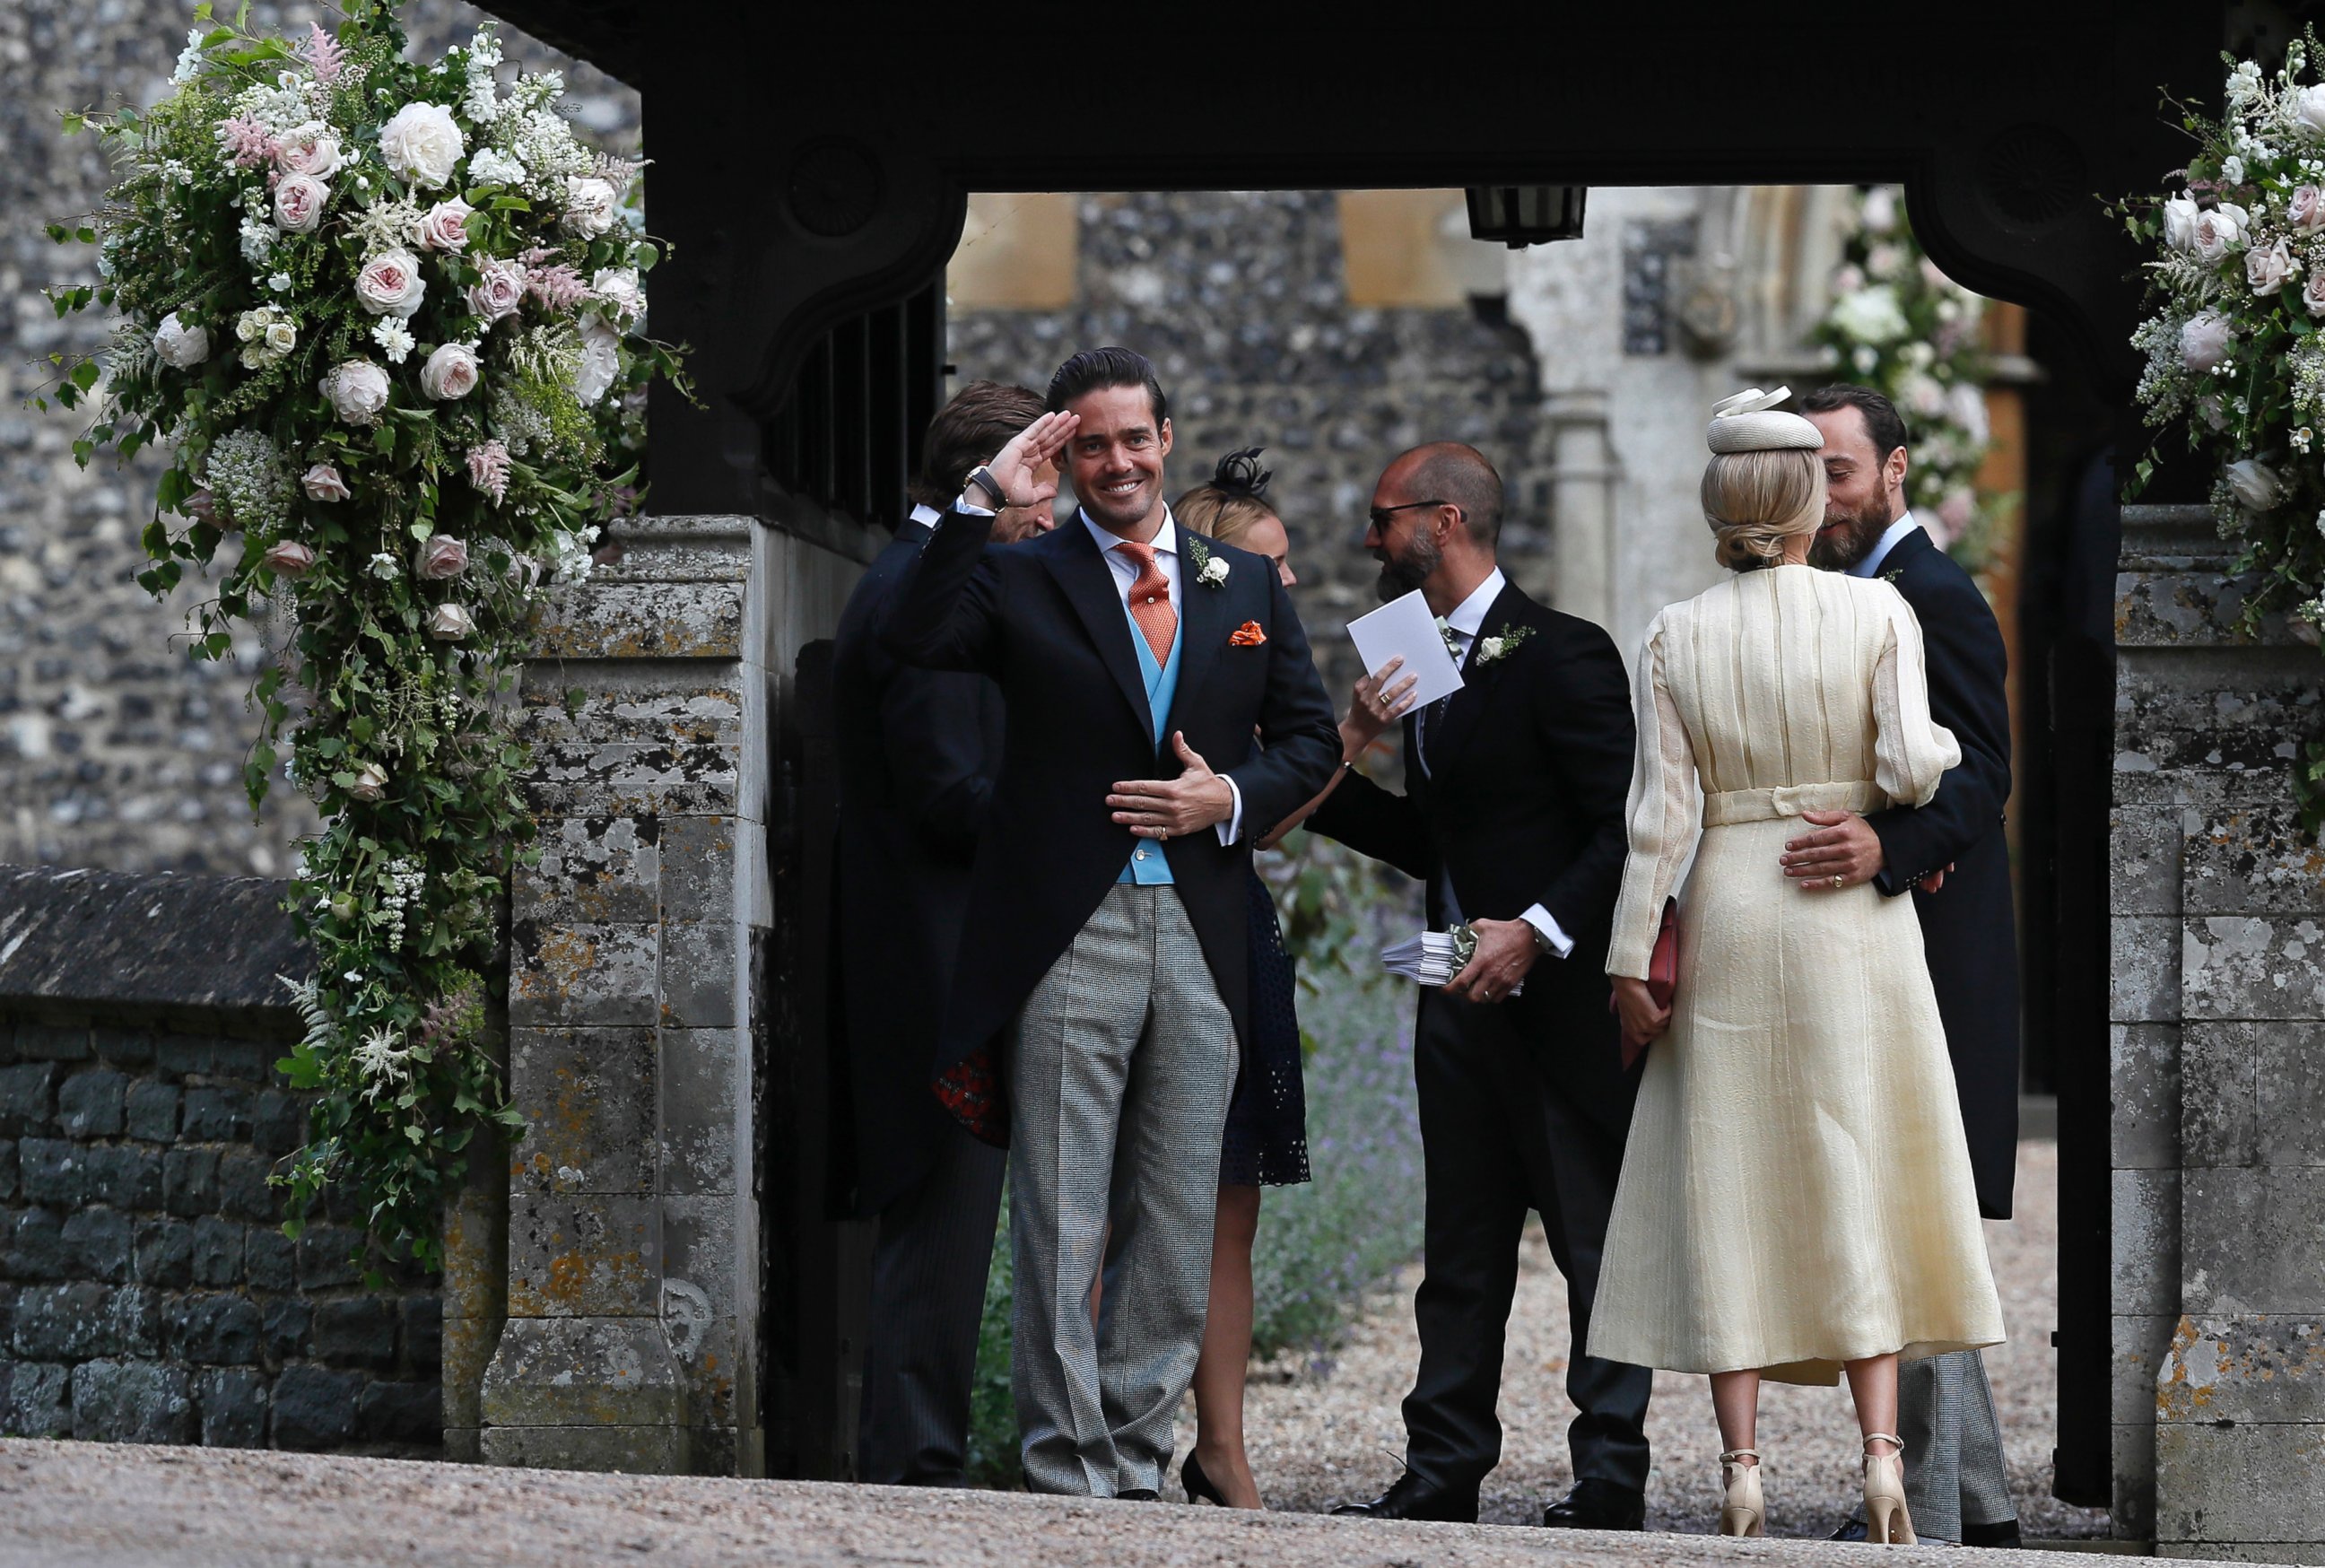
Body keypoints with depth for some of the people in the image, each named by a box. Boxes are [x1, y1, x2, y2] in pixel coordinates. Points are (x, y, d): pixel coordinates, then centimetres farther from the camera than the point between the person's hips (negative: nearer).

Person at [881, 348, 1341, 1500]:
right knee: (1061, 1225, -3)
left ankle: (1137, 1456, 15)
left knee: (1178, 1223, 7)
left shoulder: (1245, 585, 14)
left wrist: (1230, 796, -4)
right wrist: (985, 499, -16)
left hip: (1201, 936, 4)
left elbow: (1308, 736, 15)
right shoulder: (1019, 579, 3)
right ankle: (1066, 1469, 1)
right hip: (1068, 937, -4)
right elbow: (913, 641, -15)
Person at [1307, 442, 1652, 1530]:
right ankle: (1443, 1472, 14)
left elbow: (1627, 826, -15)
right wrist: (1334, 773, 8)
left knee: (1595, 1243, -1)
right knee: (1460, 1251, 10)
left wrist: (1537, 930, -23)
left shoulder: (1558, 655, -12)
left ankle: (1610, 1480, 3)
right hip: (1464, 998, 9)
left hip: (1560, 995, -9)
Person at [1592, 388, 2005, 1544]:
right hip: (1856, 917, -1)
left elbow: (1660, 812, -5)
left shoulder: (1676, 638, -2)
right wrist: (1947, 748, 10)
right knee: (1859, 1180, 5)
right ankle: (1880, 1451, -3)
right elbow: (1909, 769, -13)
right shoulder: (1878, 612, -6)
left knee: (1728, 1189, 4)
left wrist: (1630, 960, -1)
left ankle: (1741, 1466, 0)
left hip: (1728, 917, 1)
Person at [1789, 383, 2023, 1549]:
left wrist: (1888, 848, -38)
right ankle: (1979, 1506, 20)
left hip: (1923, 959, -10)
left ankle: (1922, 1513, -7)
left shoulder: (1934, 598, -12)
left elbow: (1979, 775, -21)